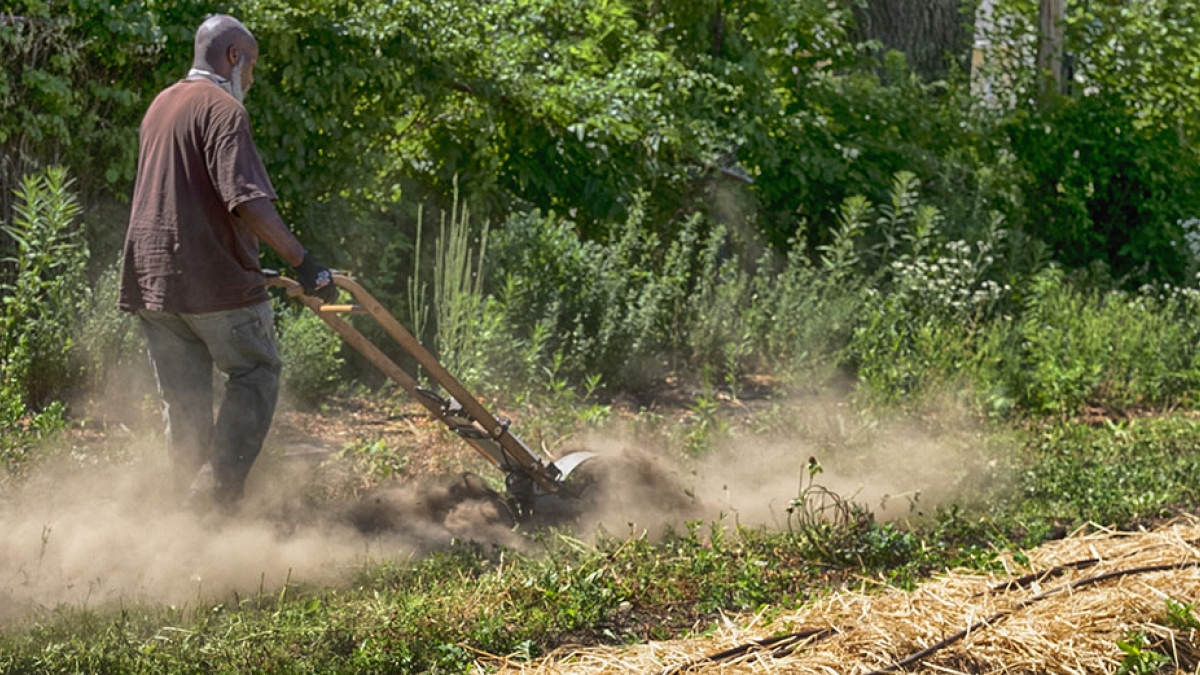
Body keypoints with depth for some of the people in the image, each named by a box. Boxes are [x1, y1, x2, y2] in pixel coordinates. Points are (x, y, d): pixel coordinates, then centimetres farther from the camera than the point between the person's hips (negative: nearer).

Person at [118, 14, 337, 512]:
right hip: (215, 279, -8)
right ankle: (217, 489, -4)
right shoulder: (222, 109, -11)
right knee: (255, 374, 6)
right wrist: (303, 262, -24)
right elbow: (247, 199, -23)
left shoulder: (159, 106, 17)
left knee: (183, 400, 11)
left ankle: (193, 506, 14)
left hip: (150, 279, 8)